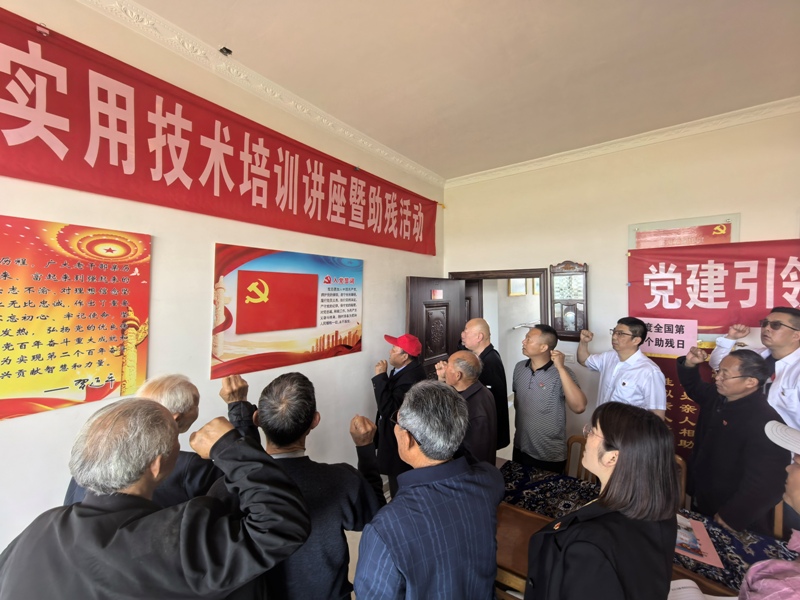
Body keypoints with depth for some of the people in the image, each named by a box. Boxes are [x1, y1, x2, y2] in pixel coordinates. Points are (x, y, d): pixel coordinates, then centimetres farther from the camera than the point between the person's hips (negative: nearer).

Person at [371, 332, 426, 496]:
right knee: (399, 481, 26)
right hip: (395, 434, 10)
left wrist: (380, 376, -30)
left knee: (400, 487, 9)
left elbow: (388, 409, -33)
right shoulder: (403, 369, 2)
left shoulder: (411, 377, -30)